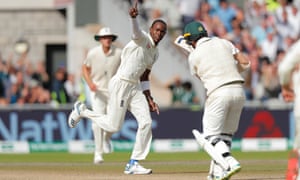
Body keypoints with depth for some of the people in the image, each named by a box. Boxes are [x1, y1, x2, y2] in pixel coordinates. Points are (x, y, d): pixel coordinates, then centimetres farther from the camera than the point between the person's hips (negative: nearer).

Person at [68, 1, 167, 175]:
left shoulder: (155, 52, 15)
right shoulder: (142, 39, -10)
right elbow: (136, 31, -35)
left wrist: (149, 99, 15)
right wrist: (134, 17, -58)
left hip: (135, 88, 8)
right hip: (121, 85, -8)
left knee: (146, 122, -6)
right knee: (113, 126, -4)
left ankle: (133, 164, -1)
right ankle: (82, 111, 21)